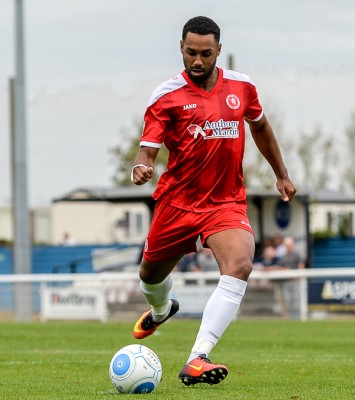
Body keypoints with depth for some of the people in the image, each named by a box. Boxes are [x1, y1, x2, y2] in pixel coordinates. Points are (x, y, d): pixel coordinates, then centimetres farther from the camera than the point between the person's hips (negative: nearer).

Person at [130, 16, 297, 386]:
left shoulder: (241, 86, 3)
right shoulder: (166, 96, -8)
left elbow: (260, 126, 22)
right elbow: (148, 147, -12)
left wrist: (281, 174, 26)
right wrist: (141, 166, -35)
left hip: (227, 203, 1)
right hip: (177, 202, 0)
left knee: (239, 267, -26)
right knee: (151, 274, 17)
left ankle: (196, 361, -31)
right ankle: (161, 310, 58)